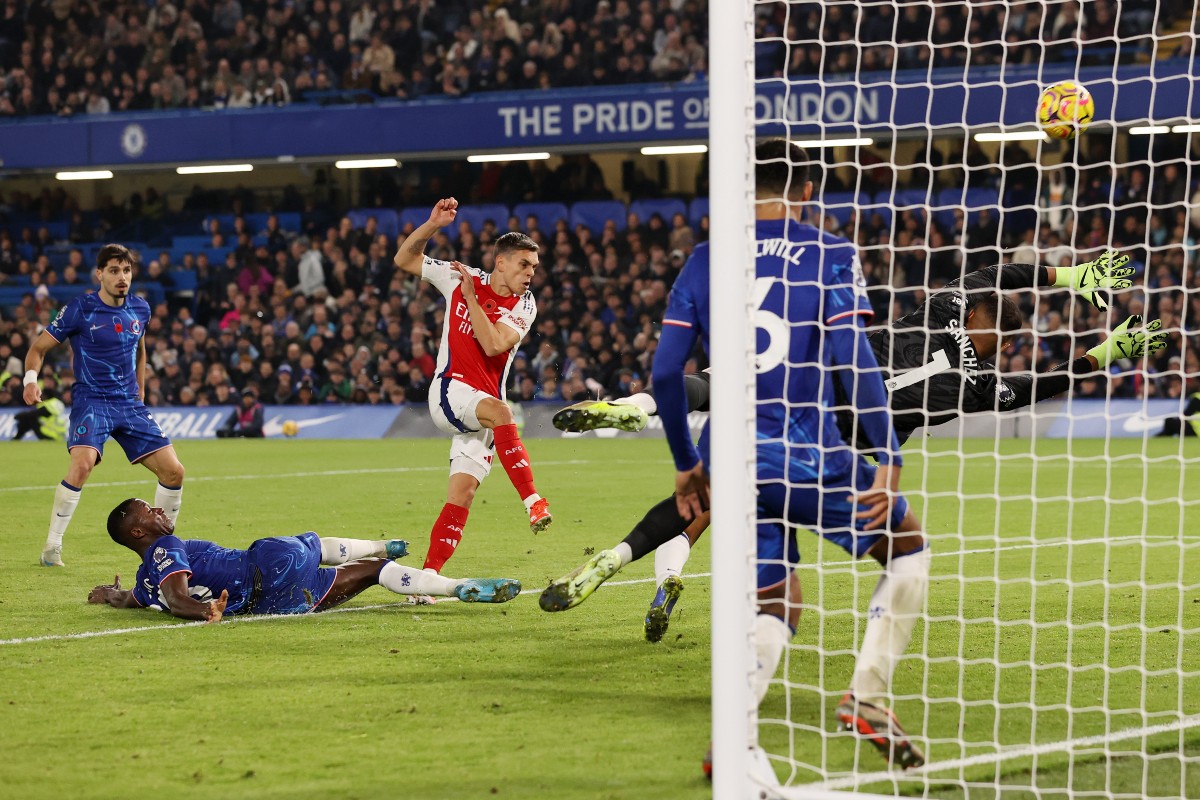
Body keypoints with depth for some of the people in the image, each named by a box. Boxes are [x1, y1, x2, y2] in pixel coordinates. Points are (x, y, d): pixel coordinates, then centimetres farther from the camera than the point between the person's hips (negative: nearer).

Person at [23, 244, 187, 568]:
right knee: (82, 464, -30)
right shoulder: (80, 309, -9)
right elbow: (39, 347, -3)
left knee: (173, 471, -4)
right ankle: (52, 546, -16)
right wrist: (31, 378, -21)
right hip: (91, 400, -5)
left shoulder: (140, 309, 6)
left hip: (130, 404, 5)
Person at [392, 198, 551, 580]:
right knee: (500, 411, -35)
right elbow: (404, 260, 10)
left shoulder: (523, 306, 3)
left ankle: (428, 575, -3)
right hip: (450, 391, -3)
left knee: (461, 495, -8)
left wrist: (470, 296, -11)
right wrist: (431, 225, -4)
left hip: (484, 411, 3)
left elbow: (492, 345, -14)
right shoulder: (461, 278, 3)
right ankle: (533, 501, -44)